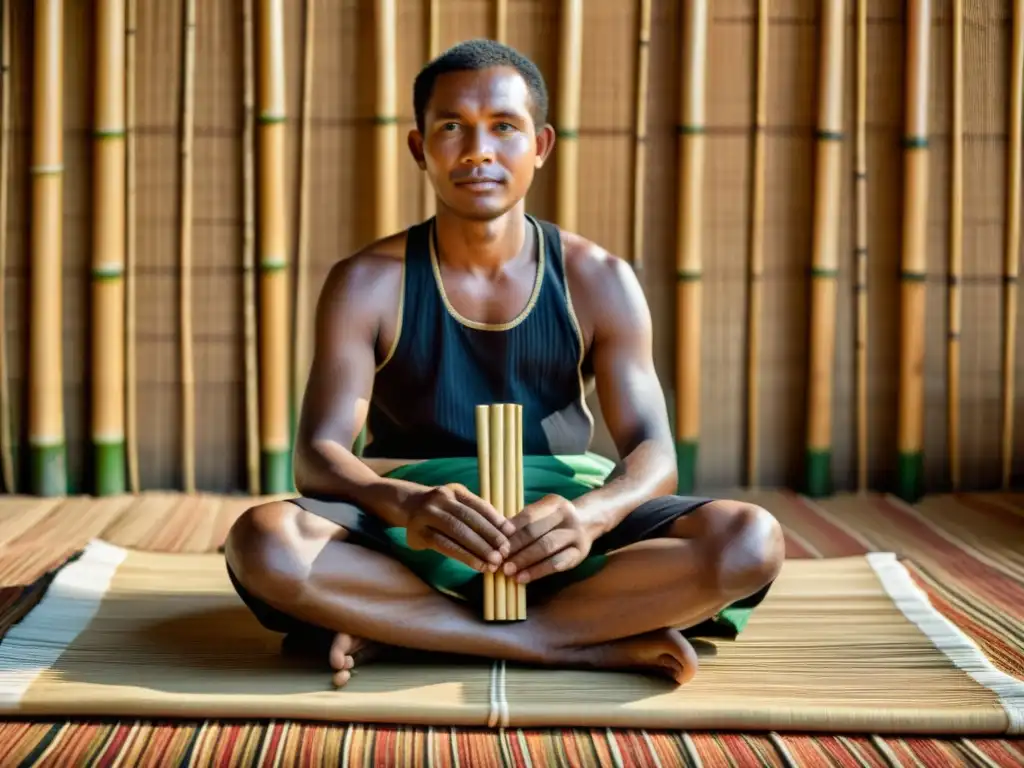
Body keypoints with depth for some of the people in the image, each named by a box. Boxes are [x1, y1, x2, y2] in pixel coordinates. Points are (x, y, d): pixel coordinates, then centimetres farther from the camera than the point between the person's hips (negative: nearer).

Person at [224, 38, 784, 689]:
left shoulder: (598, 282, 0)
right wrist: (406, 505, -34)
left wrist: (590, 515, -30)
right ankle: (593, 644, -27)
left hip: (551, 543, 2)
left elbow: (654, 453, -6)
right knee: (263, 543, -33)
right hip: (409, 539, -1)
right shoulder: (367, 284, -3)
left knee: (750, 542, -26)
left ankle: (395, 636, -24)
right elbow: (319, 455, -11)